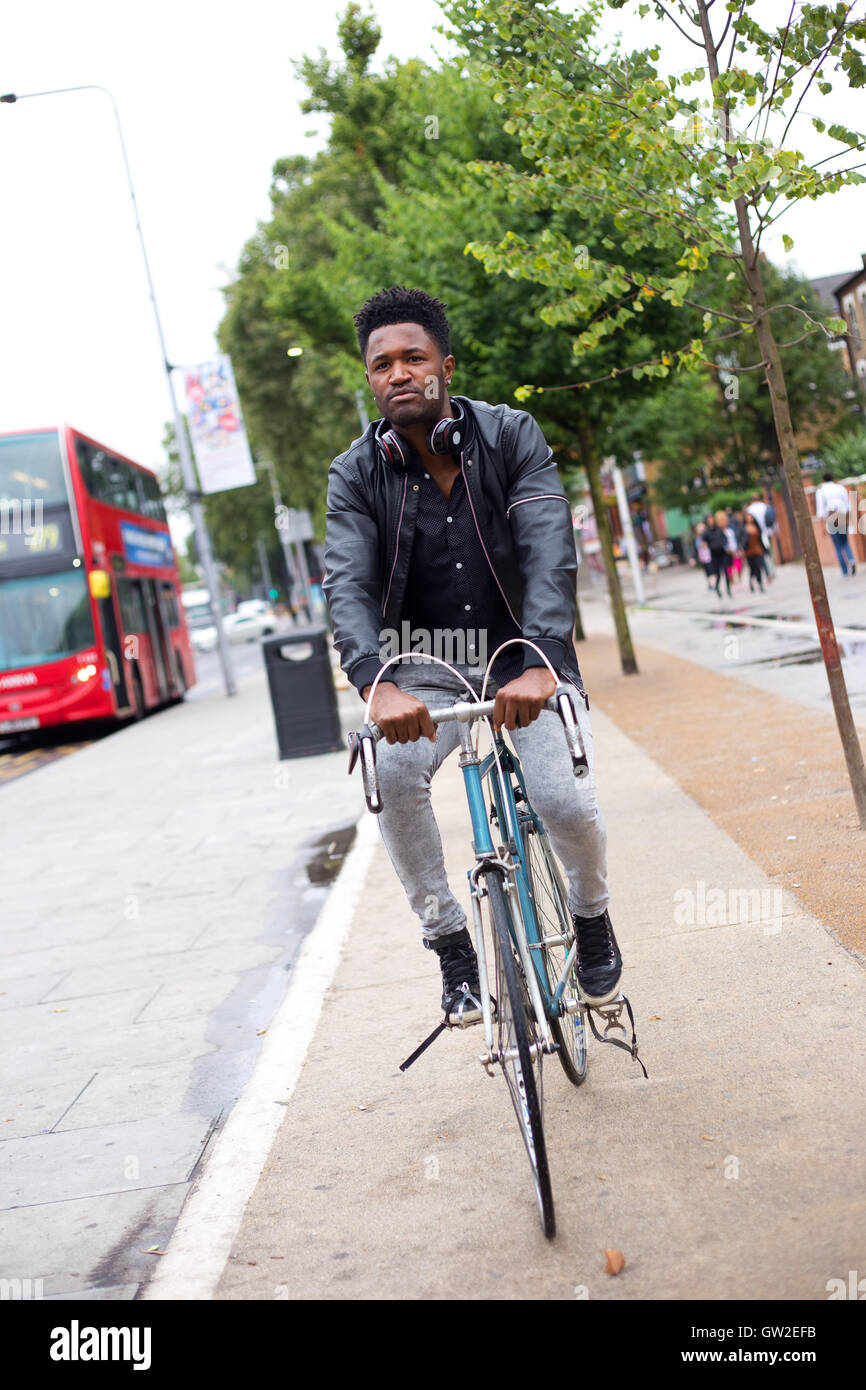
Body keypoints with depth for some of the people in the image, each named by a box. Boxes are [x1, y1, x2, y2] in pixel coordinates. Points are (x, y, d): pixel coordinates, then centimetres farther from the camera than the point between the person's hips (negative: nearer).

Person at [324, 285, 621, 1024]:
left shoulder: (511, 435, -9)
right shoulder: (357, 472, -6)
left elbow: (550, 550, -22)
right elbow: (348, 584, -19)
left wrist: (539, 664, -40)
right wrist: (378, 684, -40)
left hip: (524, 662, -1)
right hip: (429, 670, 1)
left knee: (569, 802, -20)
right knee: (393, 771, -29)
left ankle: (591, 915, 15)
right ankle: (450, 941, -9)